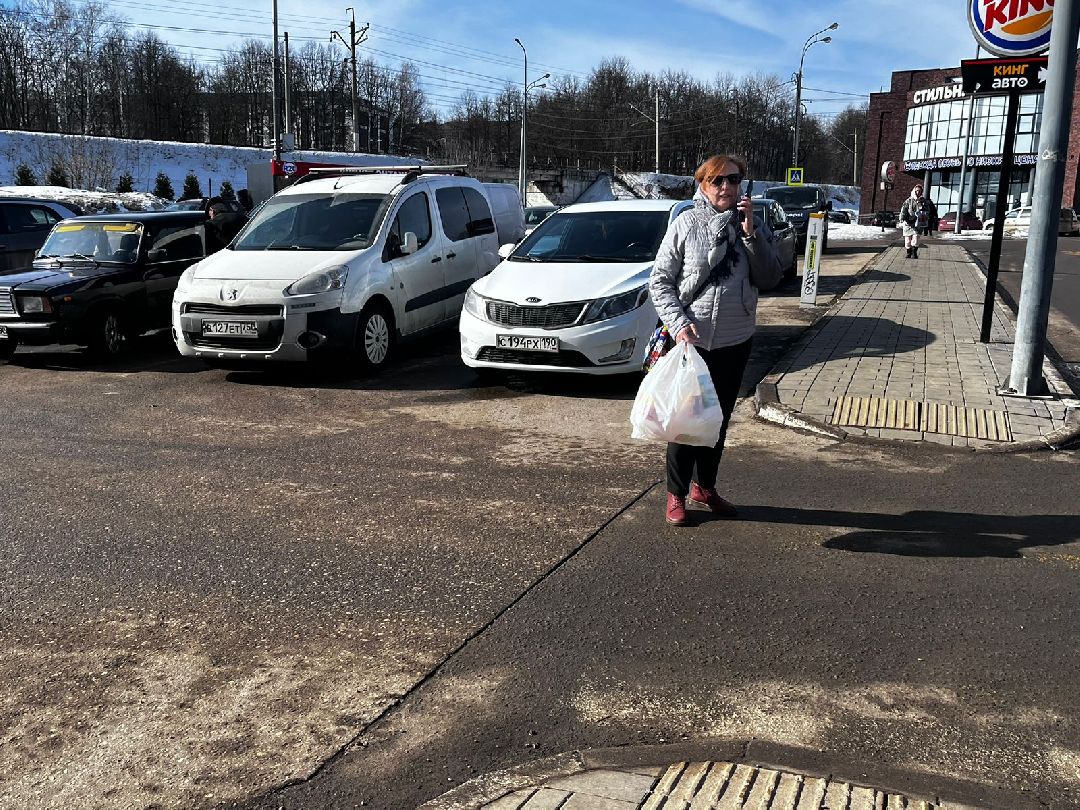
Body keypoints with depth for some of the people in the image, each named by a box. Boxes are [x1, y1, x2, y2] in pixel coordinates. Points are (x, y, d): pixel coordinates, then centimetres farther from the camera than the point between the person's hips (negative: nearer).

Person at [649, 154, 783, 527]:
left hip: (735, 342, 4)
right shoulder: (686, 224, -7)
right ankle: (676, 494, 18)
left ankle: (704, 486, 32)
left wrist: (750, 233, -15)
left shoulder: (753, 224, 3)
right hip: (691, 340, -4)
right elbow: (659, 281, -6)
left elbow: (771, 278, -5)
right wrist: (678, 323, -18)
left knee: (720, 419, 15)